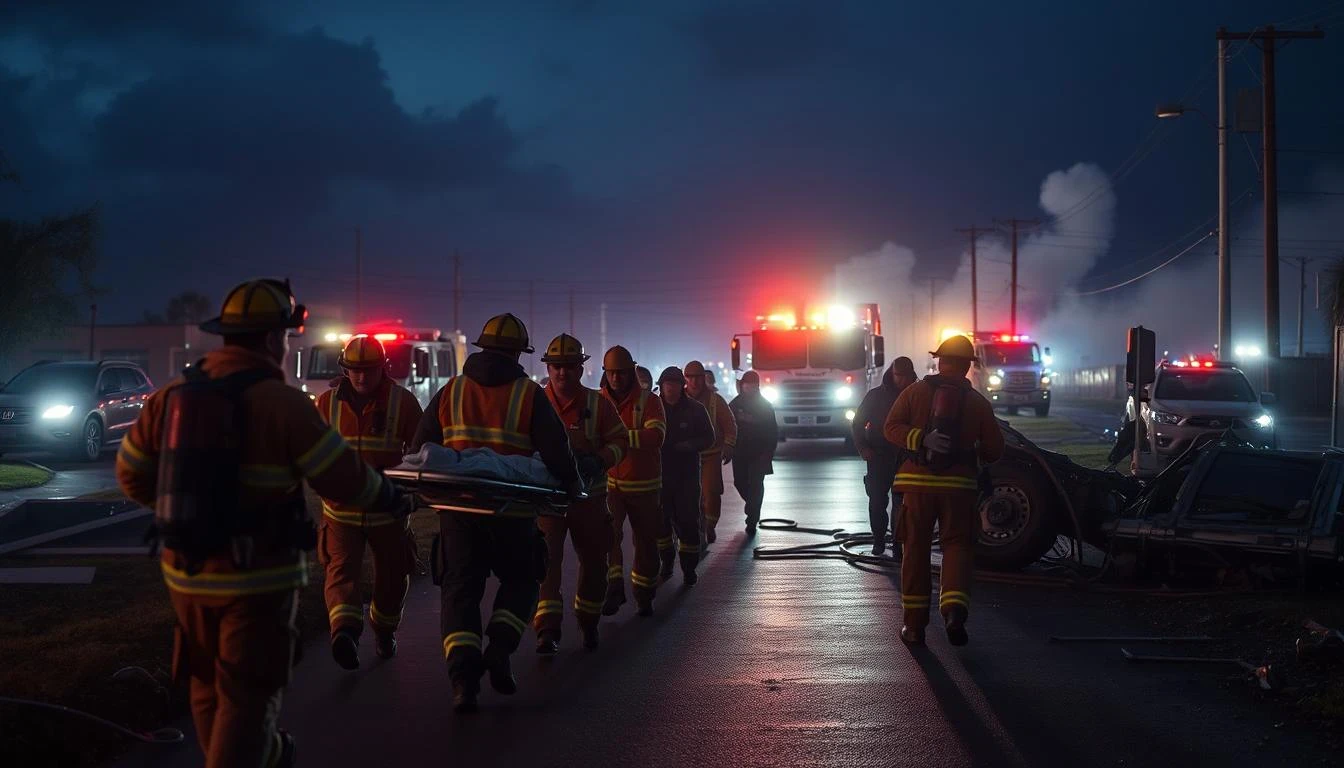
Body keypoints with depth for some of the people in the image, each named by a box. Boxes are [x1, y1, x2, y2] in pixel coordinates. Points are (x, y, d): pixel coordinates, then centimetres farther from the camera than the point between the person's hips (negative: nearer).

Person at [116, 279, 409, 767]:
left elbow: (131, 476, 10)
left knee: (209, 683, 23)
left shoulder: (173, 394, 0)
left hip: (186, 572, 6)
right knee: (247, 695, 6)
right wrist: (392, 500, 5)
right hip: (257, 578, -6)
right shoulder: (282, 402, -16)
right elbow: (348, 482, -15)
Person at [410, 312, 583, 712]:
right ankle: (499, 650, -2)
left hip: (458, 508, 2)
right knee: (519, 581, 17)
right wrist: (573, 488, 10)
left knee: (460, 588, 7)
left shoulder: (450, 392, 8)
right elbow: (556, 451, -6)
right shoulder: (529, 395, -2)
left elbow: (420, 448, 10)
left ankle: (463, 676, -6)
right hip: (512, 511, -2)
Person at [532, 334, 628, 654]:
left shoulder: (598, 404, 0)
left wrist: (599, 460, -17)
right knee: (546, 559, -14)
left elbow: (621, 441, 2)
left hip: (588, 496, 2)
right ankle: (548, 630, -15)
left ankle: (588, 623, 34)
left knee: (593, 561, 13)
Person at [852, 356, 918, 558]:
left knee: (901, 503, -3)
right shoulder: (876, 395, 3)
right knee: (877, 501, 1)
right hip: (879, 458, 0)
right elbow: (858, 423, 8)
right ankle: (879, 541, 15)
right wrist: (863, 448, -4)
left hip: (904, 459, 0)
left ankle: (897, 544, -1)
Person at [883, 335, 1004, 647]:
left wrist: (920, 440, -15)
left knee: (916, 549, 8)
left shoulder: (915, 391, 5)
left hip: (918, 481, 0)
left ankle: (915, 624, 10)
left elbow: (891, 427, -8)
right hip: (958, 483, 0)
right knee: (957, 545, 6)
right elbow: (994, 450, 6)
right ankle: (954, 609, -18)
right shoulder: (978, 402, 6)